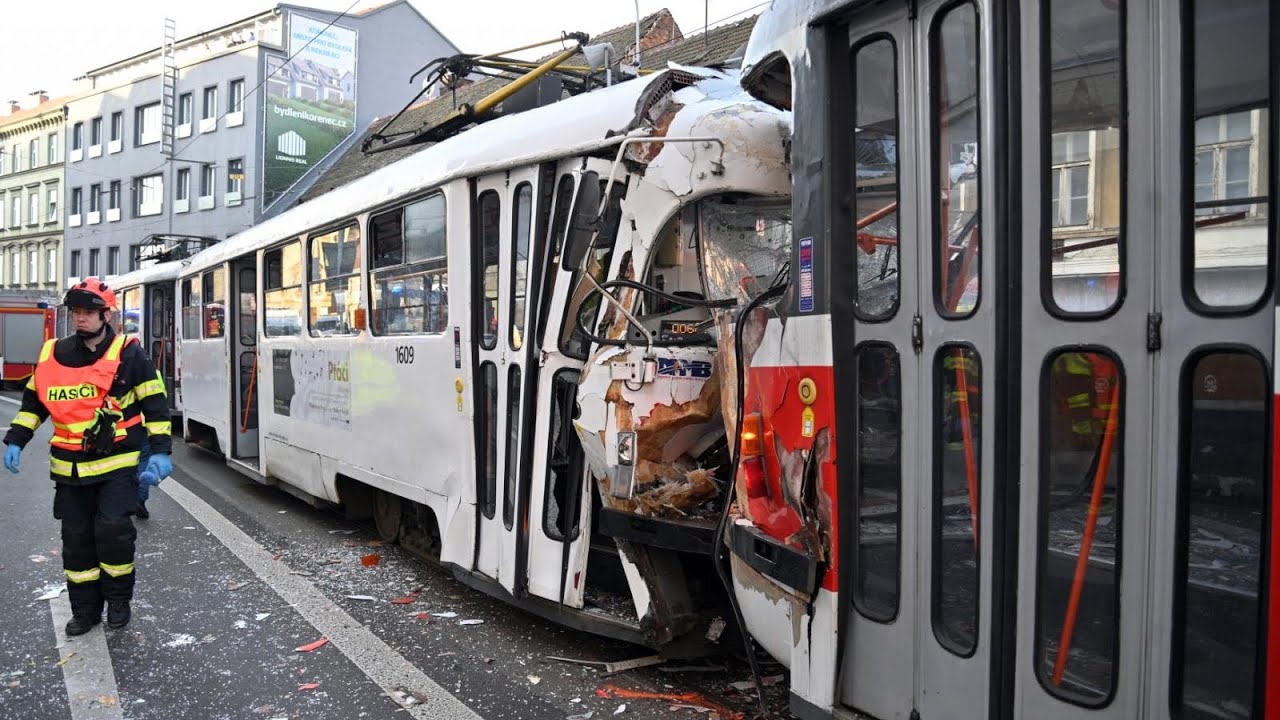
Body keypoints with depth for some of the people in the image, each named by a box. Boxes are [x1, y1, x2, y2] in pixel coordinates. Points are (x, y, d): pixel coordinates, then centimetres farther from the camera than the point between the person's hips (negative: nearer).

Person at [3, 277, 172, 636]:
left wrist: (160, 451, -11)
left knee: (113, 530, -12)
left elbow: (154, 403, -5)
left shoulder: (128, 354, -7)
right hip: (70, 467, 4)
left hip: (118, 463, -4)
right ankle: (85, 608, 22)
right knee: (76, 537, 9)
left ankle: (119, 599, 10)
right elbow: (34, 401, 18)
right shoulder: (52, 354, 5)